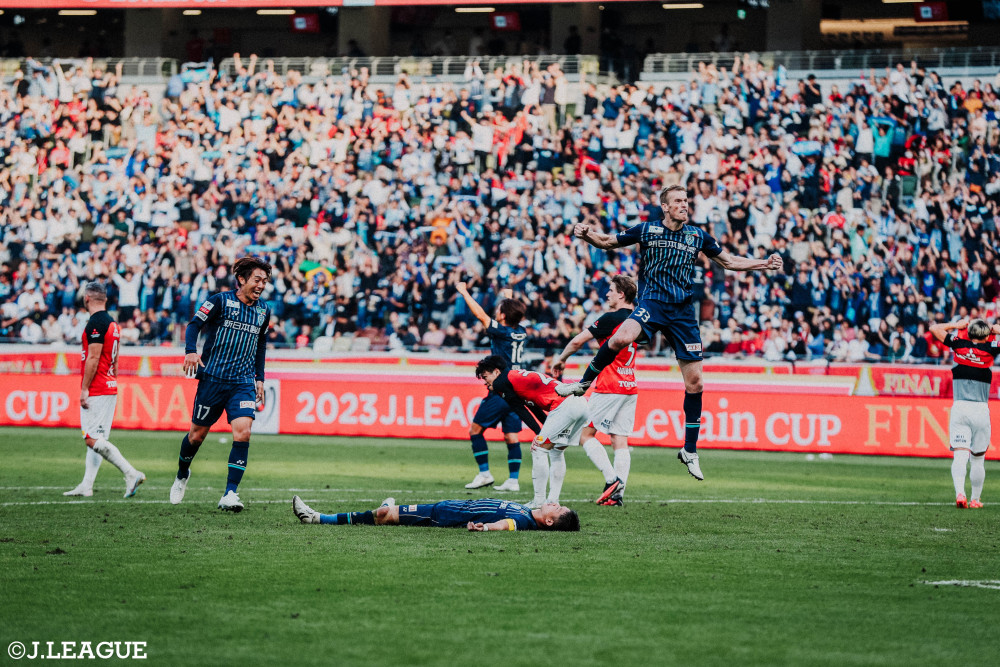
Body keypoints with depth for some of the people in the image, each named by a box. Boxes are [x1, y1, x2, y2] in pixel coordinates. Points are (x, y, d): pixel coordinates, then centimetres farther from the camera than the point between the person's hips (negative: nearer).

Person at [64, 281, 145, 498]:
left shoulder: (96, 324, -14)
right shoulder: (113, 324, 15)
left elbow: (93, 358, -18)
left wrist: (84, 389, -16)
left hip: (96, 390, -10)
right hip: (110, 388, 10)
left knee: (93, 439, -12)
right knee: (96, 439, 9)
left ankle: (131, 473, -19)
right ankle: (86, 485, 10)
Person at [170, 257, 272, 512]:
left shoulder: (263, 311, 12)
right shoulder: (220, 301, -4)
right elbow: (195, 324, -10)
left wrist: (259, 378, 22)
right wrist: (191, 350, -27)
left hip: (244, 383, 3)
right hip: (213, 378, -3)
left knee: (242, 433, -17)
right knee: (197, 434, 7)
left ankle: (230, 494, -16)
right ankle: (182, 475, 37)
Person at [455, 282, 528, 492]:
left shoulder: (502, 332, -13)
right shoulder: (521, 333, 5)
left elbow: (480, 314, -8)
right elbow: (515, 315, 28)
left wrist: (464, 292, 3)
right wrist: (510, 298, 45)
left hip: (500, 392, -7)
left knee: (475, 429, 3)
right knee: (511, 436, 6)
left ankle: (484, 473, 0)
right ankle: (513, 480, 0)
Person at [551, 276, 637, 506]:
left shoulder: (612, 318, -12)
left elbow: (578, 341, -10)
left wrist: (561, 359, 4)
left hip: (609, 388, -7)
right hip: (630, 388, 7)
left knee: (586, 433, 0)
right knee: (620, 441, 4)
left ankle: (612, 478, -12)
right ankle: (618, 493, -3)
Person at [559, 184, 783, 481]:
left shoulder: (698, 235, 11)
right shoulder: (646, 230, 4)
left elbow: (728, 261, 22)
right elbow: (607, 241, 11)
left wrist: (764, 264, 12)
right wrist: (586, 233, -10)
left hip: (683, 311, 3)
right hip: (651, 302, -3)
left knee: (694, 382, 0)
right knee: (622, 338, -36)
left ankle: (690, 451, 13)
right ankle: (584, 383, -10)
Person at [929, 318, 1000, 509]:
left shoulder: (959, 345, 4)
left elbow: (934, 327, 14)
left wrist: (957, 325, 26)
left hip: (959, 408, 0)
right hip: (981, 410, 0)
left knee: (960, 455, -7)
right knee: (978, 459, 11)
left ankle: (960, 493, -27)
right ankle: (975, 499, 18)